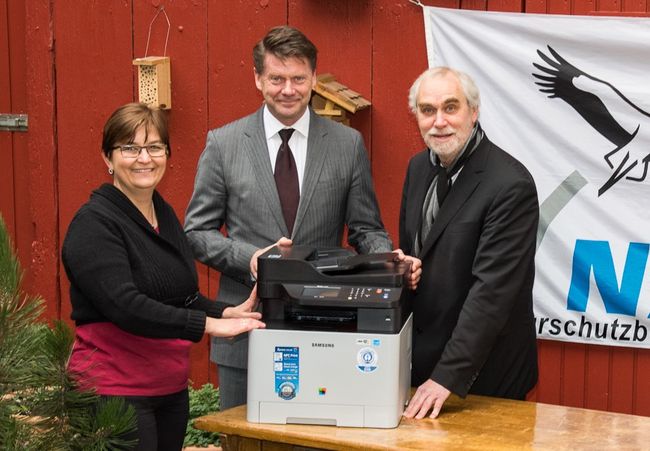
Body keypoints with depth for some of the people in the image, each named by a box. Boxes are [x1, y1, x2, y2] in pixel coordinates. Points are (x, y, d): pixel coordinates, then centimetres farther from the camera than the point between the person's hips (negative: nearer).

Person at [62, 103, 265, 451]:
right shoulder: (94, 223, -13)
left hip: (171, 389, 8)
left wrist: (229, 313, -1)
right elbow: (125, 307, -24)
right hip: (116, 391, -8)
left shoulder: (164, 214, 12)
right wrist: (211, 324, -25)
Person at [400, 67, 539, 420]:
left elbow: (492, 289, -24)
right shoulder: (419, 167, 5)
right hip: (420, 357, 7)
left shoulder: (510, 185, -20)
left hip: (485, 375, -7)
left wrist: (448, 376, -27)